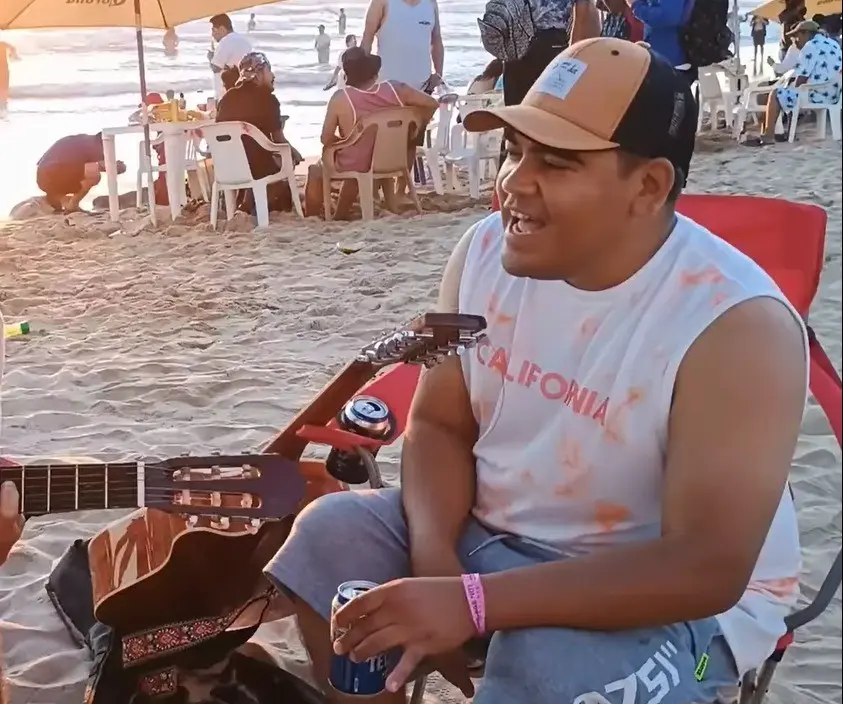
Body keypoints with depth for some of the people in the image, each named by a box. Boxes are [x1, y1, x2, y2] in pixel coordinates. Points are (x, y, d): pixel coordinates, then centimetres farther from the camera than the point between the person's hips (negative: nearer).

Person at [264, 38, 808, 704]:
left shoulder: (738, 326, -26)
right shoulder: (486, 250, -7)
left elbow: (706, 569, -29)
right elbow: (439, 424, 2)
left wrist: (470, 601, -35)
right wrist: (434, 561, -19)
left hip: (679, 602, -5)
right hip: (490, 534, 6)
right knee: (332, 534, -12)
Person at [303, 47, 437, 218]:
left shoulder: (340, 98, -20)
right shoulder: (395, 89, -12)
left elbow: (326, 139, -15)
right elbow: (432, 103, -5)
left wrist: (343, 141, 6)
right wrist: (415, 130, 8)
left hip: (354, 167, -4)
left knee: (316, 170, 28)